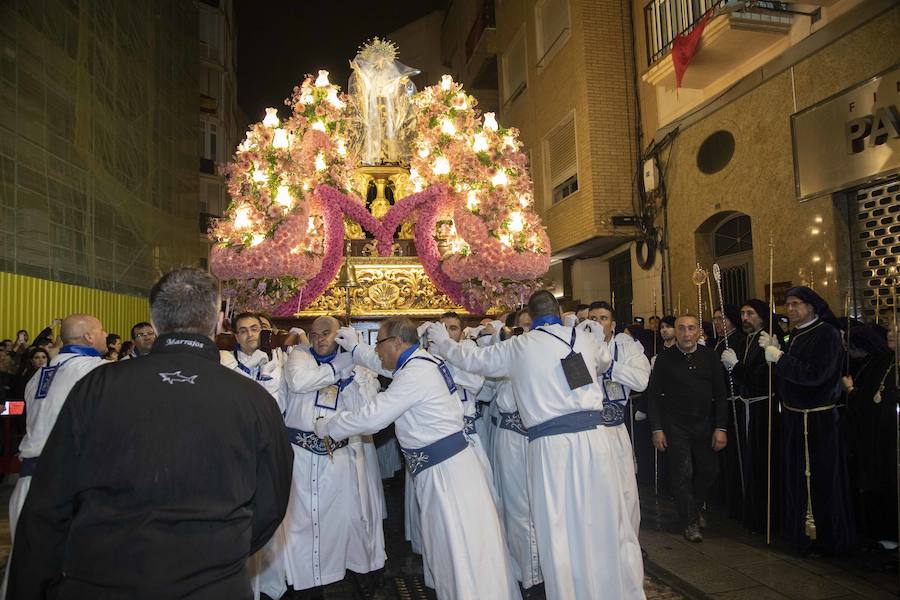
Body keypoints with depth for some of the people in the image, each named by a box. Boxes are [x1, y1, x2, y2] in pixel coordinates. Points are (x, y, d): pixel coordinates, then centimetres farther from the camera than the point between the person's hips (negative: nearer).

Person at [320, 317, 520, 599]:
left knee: (458, 548, -2)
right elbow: (385, 365, 32)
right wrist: (355, 348, 32)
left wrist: (327, 426, -5)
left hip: (444, 469, -10)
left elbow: (372, 417, -18)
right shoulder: (422, 362, 10)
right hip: (448, 462, 10)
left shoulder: (416, 374, -20)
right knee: (446, 544, 19)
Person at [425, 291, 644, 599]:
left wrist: (442, 340, 31)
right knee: (610, 522, 14)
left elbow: (472, 359, 14)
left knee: (560, 530, 9)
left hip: (551, 445, -2)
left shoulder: (516, 347, 4)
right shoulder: (585, 337, 8)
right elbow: (605, 360, 29)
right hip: (595, 435, 2)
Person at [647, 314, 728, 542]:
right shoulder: (664, 359, -5)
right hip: (675, 426, -2)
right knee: (682, 474, 0)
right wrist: (657, 429, -7)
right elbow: (653, 396, -3)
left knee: (709, 471, 9)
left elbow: (720, 395, 2)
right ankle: (690, 522, 17)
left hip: (704, 424, 3)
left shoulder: (709, 357, 0)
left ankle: (695, 506, 36)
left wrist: (721, 428, -3)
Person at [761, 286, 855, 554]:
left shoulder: (826, 334, -14)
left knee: (820, 480, 2)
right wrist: (773, 350, -1)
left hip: (817, 421, -8)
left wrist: (780, 357, -19)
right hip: (793, 418, 8)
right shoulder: (794, 335, 11)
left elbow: (815, 374, -24)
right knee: (796, 478, 16)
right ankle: (801, 530, 31)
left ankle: (827, 537, 18)